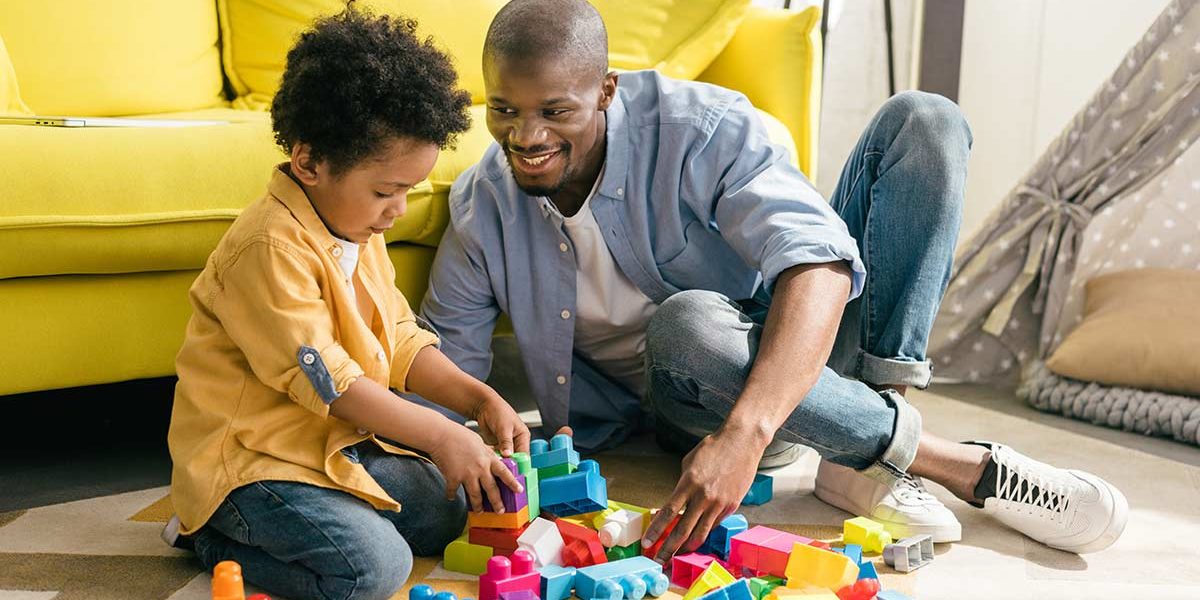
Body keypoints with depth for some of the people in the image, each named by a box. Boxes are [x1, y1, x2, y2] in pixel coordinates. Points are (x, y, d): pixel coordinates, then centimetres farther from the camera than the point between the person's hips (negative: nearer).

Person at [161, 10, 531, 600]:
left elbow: (400, 342, 12)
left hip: (339, 439, 10)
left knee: (448, 510, 6)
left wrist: (479, 399, -2)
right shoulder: (271, 247, -24)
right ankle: (211, 536, -2)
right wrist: (441, 435, -23)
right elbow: (325, 379, -26)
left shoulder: (359, 230, 8)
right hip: (250, 458, -10)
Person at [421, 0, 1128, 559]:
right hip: (691, 406, 0)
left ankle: (864, 458, -27)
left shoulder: (699, 129, -20)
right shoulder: (480, 210, -8)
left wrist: (747, 430, -48)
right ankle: (960, 463, -21)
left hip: (797, 357, 0)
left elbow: (821, 260, -33)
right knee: (685, 323, -40)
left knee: (924, 119, -18)